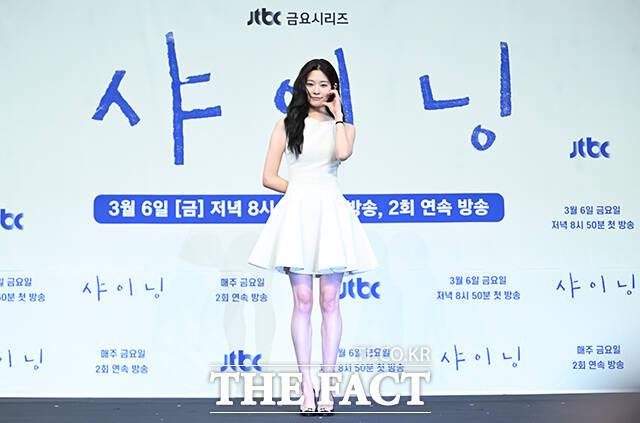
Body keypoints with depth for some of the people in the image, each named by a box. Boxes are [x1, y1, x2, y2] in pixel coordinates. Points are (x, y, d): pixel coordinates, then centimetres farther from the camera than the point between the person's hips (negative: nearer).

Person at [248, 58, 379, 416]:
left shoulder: (343, 125, 11)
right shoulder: (287, 125, 10)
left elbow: (343, 153, -14)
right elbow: (269, 177, 6)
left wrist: (337, 115, -2)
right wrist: (301, 190, -1)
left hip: (331, 213, 0)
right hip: (297, 212, 0)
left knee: (330, 301, -1)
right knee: (303, 301, -2)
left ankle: (326, 388, 4)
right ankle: (307, 389, 2)